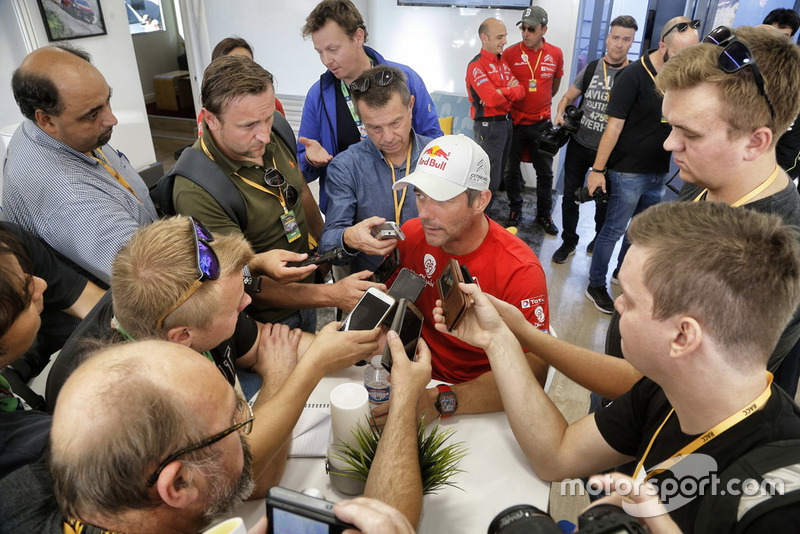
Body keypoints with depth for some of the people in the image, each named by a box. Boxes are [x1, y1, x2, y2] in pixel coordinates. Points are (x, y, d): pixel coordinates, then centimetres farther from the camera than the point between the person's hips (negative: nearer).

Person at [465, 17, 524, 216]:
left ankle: (487, 213, 27)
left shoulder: (503, 62, 13)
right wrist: (511, 91, -6)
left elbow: (521, 91, 3)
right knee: (490, 179, -5)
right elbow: (493, 99, -24)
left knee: (498, 174, 14)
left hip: (506, 123, 8)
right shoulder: (476, 65, -13)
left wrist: (503, 93, -17)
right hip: (488, 126, -8)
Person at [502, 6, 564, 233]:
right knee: (512, 170, 10)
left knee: (545, 172, 8)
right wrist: (511, 105, -9)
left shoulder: (556, 54, -1)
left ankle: (544, 214, 24)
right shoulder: (510, 53, -8)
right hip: (514, 122, -2)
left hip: (541, 123, 2)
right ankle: (515, 210, 29)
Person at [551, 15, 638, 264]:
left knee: (603, 200, 14)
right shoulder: (591, 68, 1)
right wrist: (560, 113, -10)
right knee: (570, 196, 9)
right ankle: (569, 242, 27)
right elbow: (568, 97, 12)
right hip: (579, 145, 3)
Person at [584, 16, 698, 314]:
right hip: (628, 172, -7)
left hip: (658, 172, 7)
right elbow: (614, 126, -16)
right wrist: (597, 170, -16)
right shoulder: (634, 76, -15)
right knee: (613, 231, 2)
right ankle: (596, 286, 16)